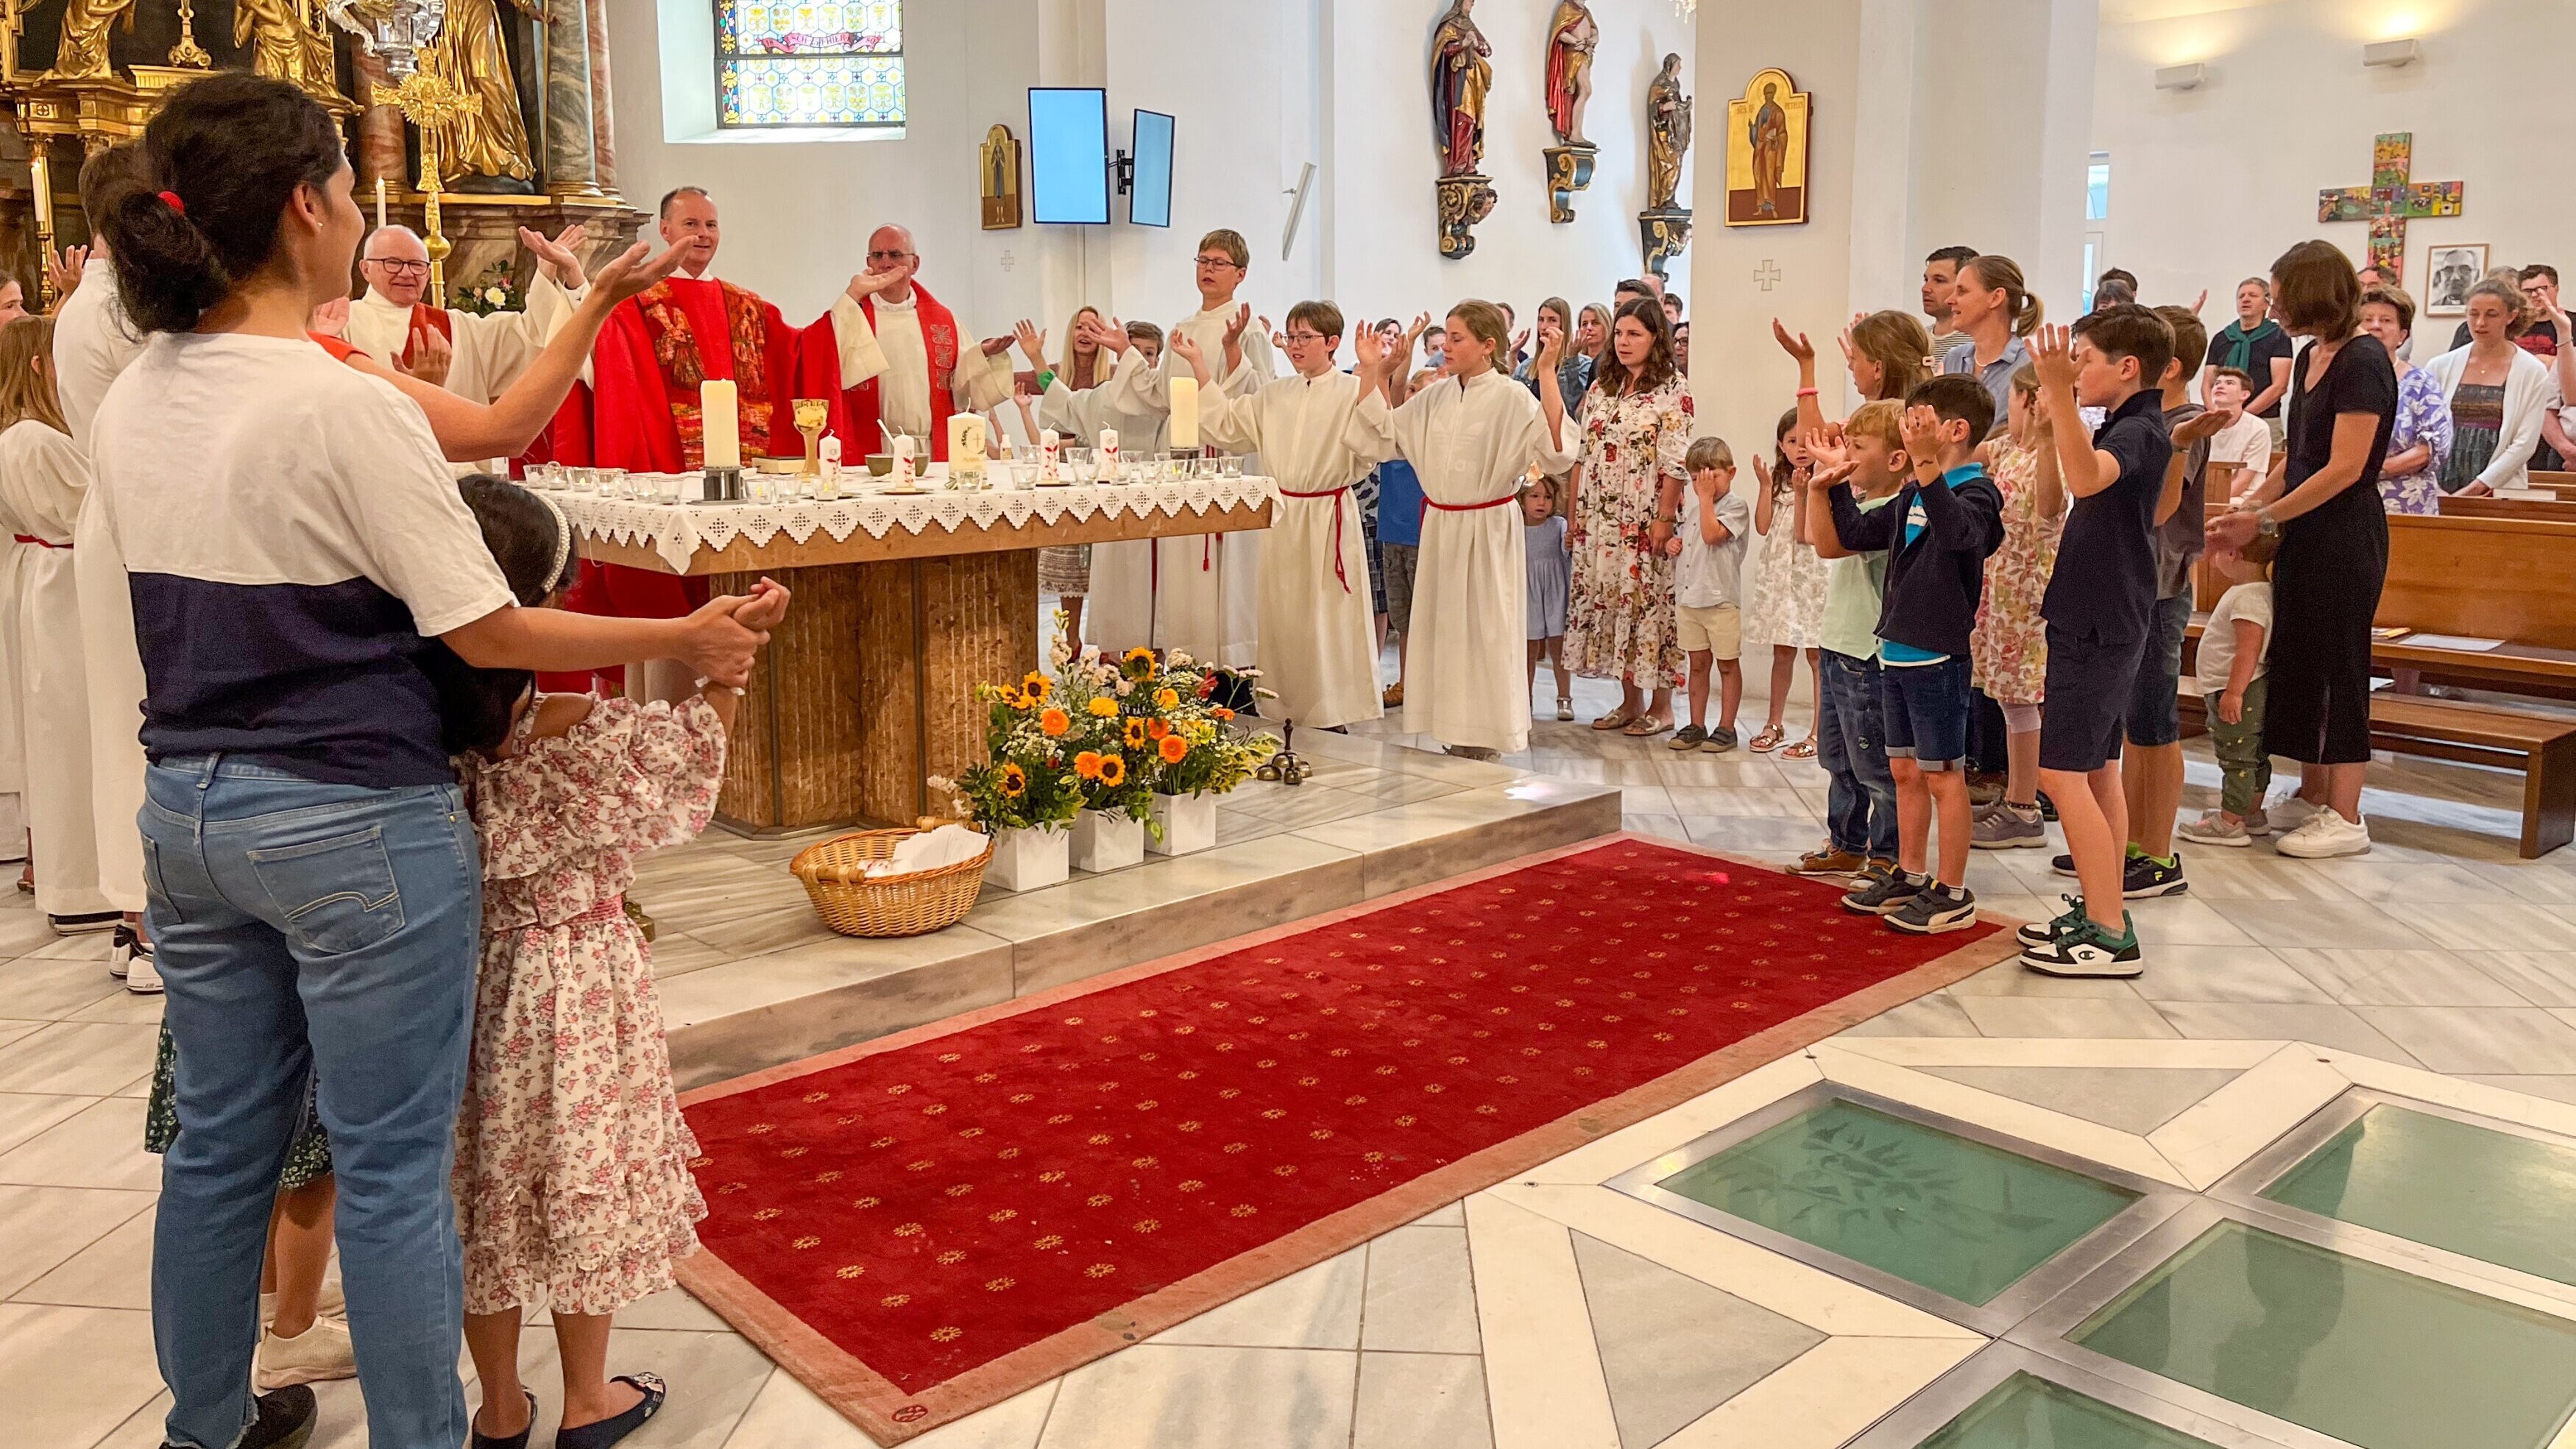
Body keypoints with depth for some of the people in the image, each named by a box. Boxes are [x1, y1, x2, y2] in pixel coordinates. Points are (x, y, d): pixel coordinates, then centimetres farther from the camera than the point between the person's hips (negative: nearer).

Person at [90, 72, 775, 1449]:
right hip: (349, 820, -7)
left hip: (186, 805, 8)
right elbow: (488, 631, -15)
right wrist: (688, 639, -7)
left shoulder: (127, 406, 5)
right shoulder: (344, 405, -18)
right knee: (391, 1168, 4)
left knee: (219, 1142, 20)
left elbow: (197, 599, 14)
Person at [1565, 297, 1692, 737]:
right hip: (1599, 519, 6)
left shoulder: (1673, 390, -5)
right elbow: (1581, 453, 13)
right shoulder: (1601, 388, 13)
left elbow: (1676, 462, -11)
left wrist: (1665, 518, -17)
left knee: (1649, 603, -3)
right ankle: (1630, 701, 18)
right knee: (1605, 600, 7)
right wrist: (1574, 514, 8)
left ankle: (1661, 705, 7)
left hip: (1645, 519, -6)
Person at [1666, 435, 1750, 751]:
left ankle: (1726, 728, 10)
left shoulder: (1735, 507, -8)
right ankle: (1696, 726, 19)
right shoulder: (1694, 510, 15)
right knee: (1698, 663, 13)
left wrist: (1706, 496, -16)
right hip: (1688, 597, 7)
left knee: (1727, 664, 4)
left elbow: (1711, 534, -23)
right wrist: (1672, 545, 6)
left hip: (1721, 600, -7)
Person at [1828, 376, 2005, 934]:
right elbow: (1856, 534, 21)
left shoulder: (1977, 491, -13)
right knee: (1905, 770, 16)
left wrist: (1926, 463, -47)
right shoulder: (1912, 493, 12)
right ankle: (1910, 874, 27)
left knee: (1942, 775, 0)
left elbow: (1957, 532, -36)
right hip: (1897, 651, 8)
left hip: (1938, 656, -8)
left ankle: (1952, 893, 9)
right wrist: (1837, 479, 14)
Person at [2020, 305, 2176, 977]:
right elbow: (2063, 495, 23)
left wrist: (2059, 391, -46)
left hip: (2100, 625, -11)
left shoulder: (2140, 430, -17)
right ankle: (2100, 914, 23)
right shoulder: (2123, 427, 14)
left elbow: (2087, 476, -41)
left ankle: (2110, 936, -9)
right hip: (2097, 619, 11)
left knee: (2062, 774, -12)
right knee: (2098, 770, 14)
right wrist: (2054, 416, 19)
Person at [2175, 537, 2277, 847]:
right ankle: (2253, 814, 29)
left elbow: (2250, 649, -27)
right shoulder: (2256, 592, 13)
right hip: (2235, 691, 11)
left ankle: (2230, 823, -2)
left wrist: (2234, 692, -28)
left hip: (2240, 695, -11)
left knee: (2236, 757, -6)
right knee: (2254, 756, 19)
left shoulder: (2249, 598, -21)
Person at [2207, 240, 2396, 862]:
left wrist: (2265, 520, -17)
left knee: (2337, 666, -2)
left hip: (2345, 535, -9)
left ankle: (2345, 818, 7)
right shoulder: (2311, 356, 11)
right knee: (2300, 659, 14)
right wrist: (2252, 506, 4)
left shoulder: (2362, 362, -16)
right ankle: (2312, 798, 26)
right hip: (2306, 531, 9)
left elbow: (2344, 469, -20)